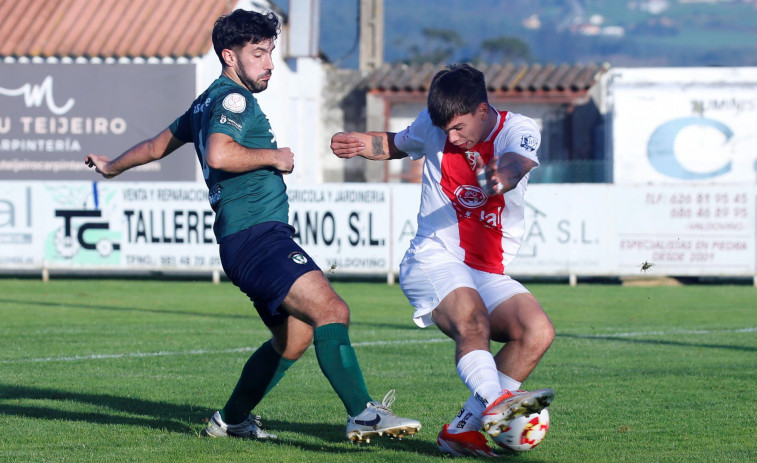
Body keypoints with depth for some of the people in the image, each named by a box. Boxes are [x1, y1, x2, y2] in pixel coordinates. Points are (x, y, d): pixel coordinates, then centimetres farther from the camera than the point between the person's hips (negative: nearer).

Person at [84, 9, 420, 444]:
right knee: (332, 310, -24)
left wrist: (112, 167, 54)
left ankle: (232, 419, 27)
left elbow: (158, 144, 37)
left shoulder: (208, 102, 24)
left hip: (255, 239, 11)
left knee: (294, 337, 15)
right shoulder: (234, 99, -7)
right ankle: (363, 414, -34)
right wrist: (274, 156, -11)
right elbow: (219, 154, -26)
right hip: (256, 233, -11)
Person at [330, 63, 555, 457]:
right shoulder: (433, 124, 5)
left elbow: (514, 165, -29)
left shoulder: (519, 131, -4)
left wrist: (497, 179, -53)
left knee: (538, 332, -19)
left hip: (489, 274, 2)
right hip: (434, 260, -2)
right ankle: (496, 403, -59)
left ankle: (463, 429, -12)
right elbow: (397, 144, 28)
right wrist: (364, 144, 7)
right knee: (473, 321, -32)